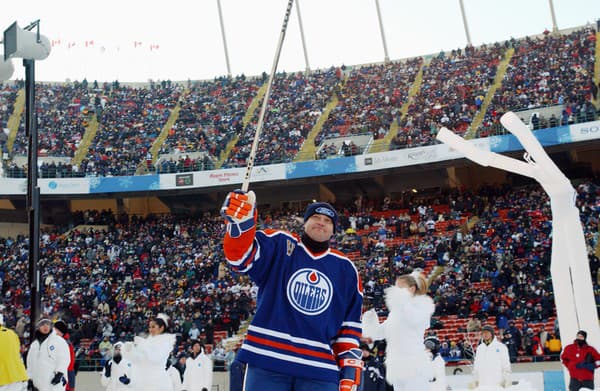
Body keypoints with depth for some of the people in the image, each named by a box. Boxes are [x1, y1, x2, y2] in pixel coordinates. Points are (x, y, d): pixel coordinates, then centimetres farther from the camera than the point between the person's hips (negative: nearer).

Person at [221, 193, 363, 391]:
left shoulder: (346, 269, 14)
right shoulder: (279, 245, 4)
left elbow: (350, 322, 17)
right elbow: (240, 256, -13)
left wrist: (350, 363, 8)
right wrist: (239, 224, -33)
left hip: (319, 369, 3)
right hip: (267, 359, -2)